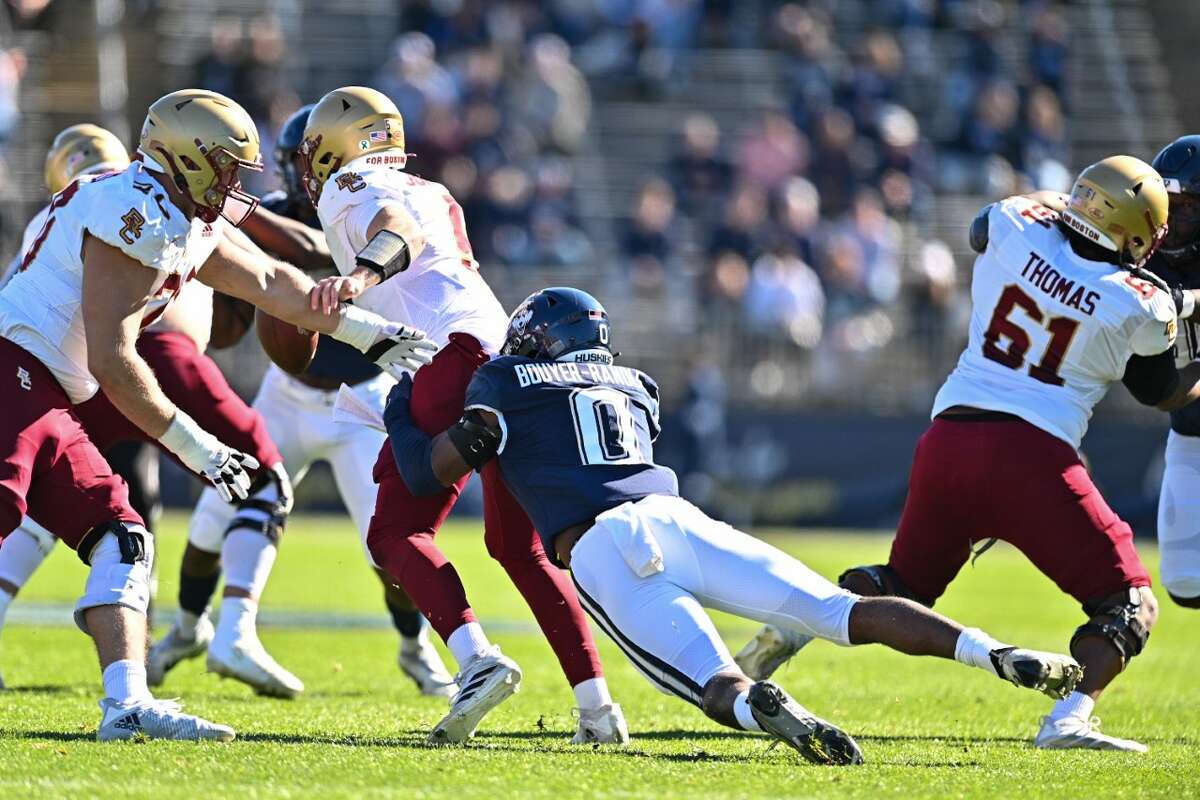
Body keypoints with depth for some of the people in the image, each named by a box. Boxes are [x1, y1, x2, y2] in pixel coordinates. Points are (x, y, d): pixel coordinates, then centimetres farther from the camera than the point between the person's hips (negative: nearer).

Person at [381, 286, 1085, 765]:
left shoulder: (508, 385, 18)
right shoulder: (634, 388, 33)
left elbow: (428, 469, 15)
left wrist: (401, 409, 36)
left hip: (598, 555, -4)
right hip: (676, 520, 4)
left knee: (720, 687, -15)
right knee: (845, 611, -4)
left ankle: (763, 708, -53)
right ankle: (996, 655, -23)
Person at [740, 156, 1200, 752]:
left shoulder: (1017, 227, 6)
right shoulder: (1139, 306, -2)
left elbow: (982, 228, 32)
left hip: (949, 436, 5)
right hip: (1030, 454, -5)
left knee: (903, 582, 26)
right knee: (1129, 606, 4)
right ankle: (1070, 718, -20)